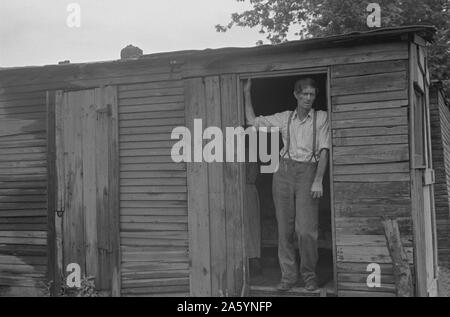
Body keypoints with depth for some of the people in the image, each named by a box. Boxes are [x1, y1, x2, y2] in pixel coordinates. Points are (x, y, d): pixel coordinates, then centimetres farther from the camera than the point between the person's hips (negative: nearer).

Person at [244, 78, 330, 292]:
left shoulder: (321, 117, 6)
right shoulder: (284, 118, 12)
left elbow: (324, 151, -1)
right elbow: (252, 121, 15)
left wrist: (318, 180, -11)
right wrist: (247, 94, 14)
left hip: (308, 171, -2)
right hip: (284, 170, 3)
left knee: (306, 229, -11)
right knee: (285, 228, 2)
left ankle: (309, 275, 7)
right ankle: (288, 275, 11)